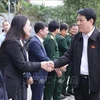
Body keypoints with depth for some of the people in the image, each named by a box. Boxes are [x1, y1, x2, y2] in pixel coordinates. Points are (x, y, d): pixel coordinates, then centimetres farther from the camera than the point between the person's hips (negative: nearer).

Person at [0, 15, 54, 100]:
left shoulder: (18, 42, 15)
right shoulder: (13, 42, -18)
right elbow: (21, 65, -18)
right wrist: (40, 65, -10)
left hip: (16, 82, 10)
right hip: (9, 83, -10)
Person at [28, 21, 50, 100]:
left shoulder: (39, 41, 13)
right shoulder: (34, 42, -18)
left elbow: (44, 57, 14)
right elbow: (42, 58, -21)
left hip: (41, 75, 10)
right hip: (37, 76, -10)